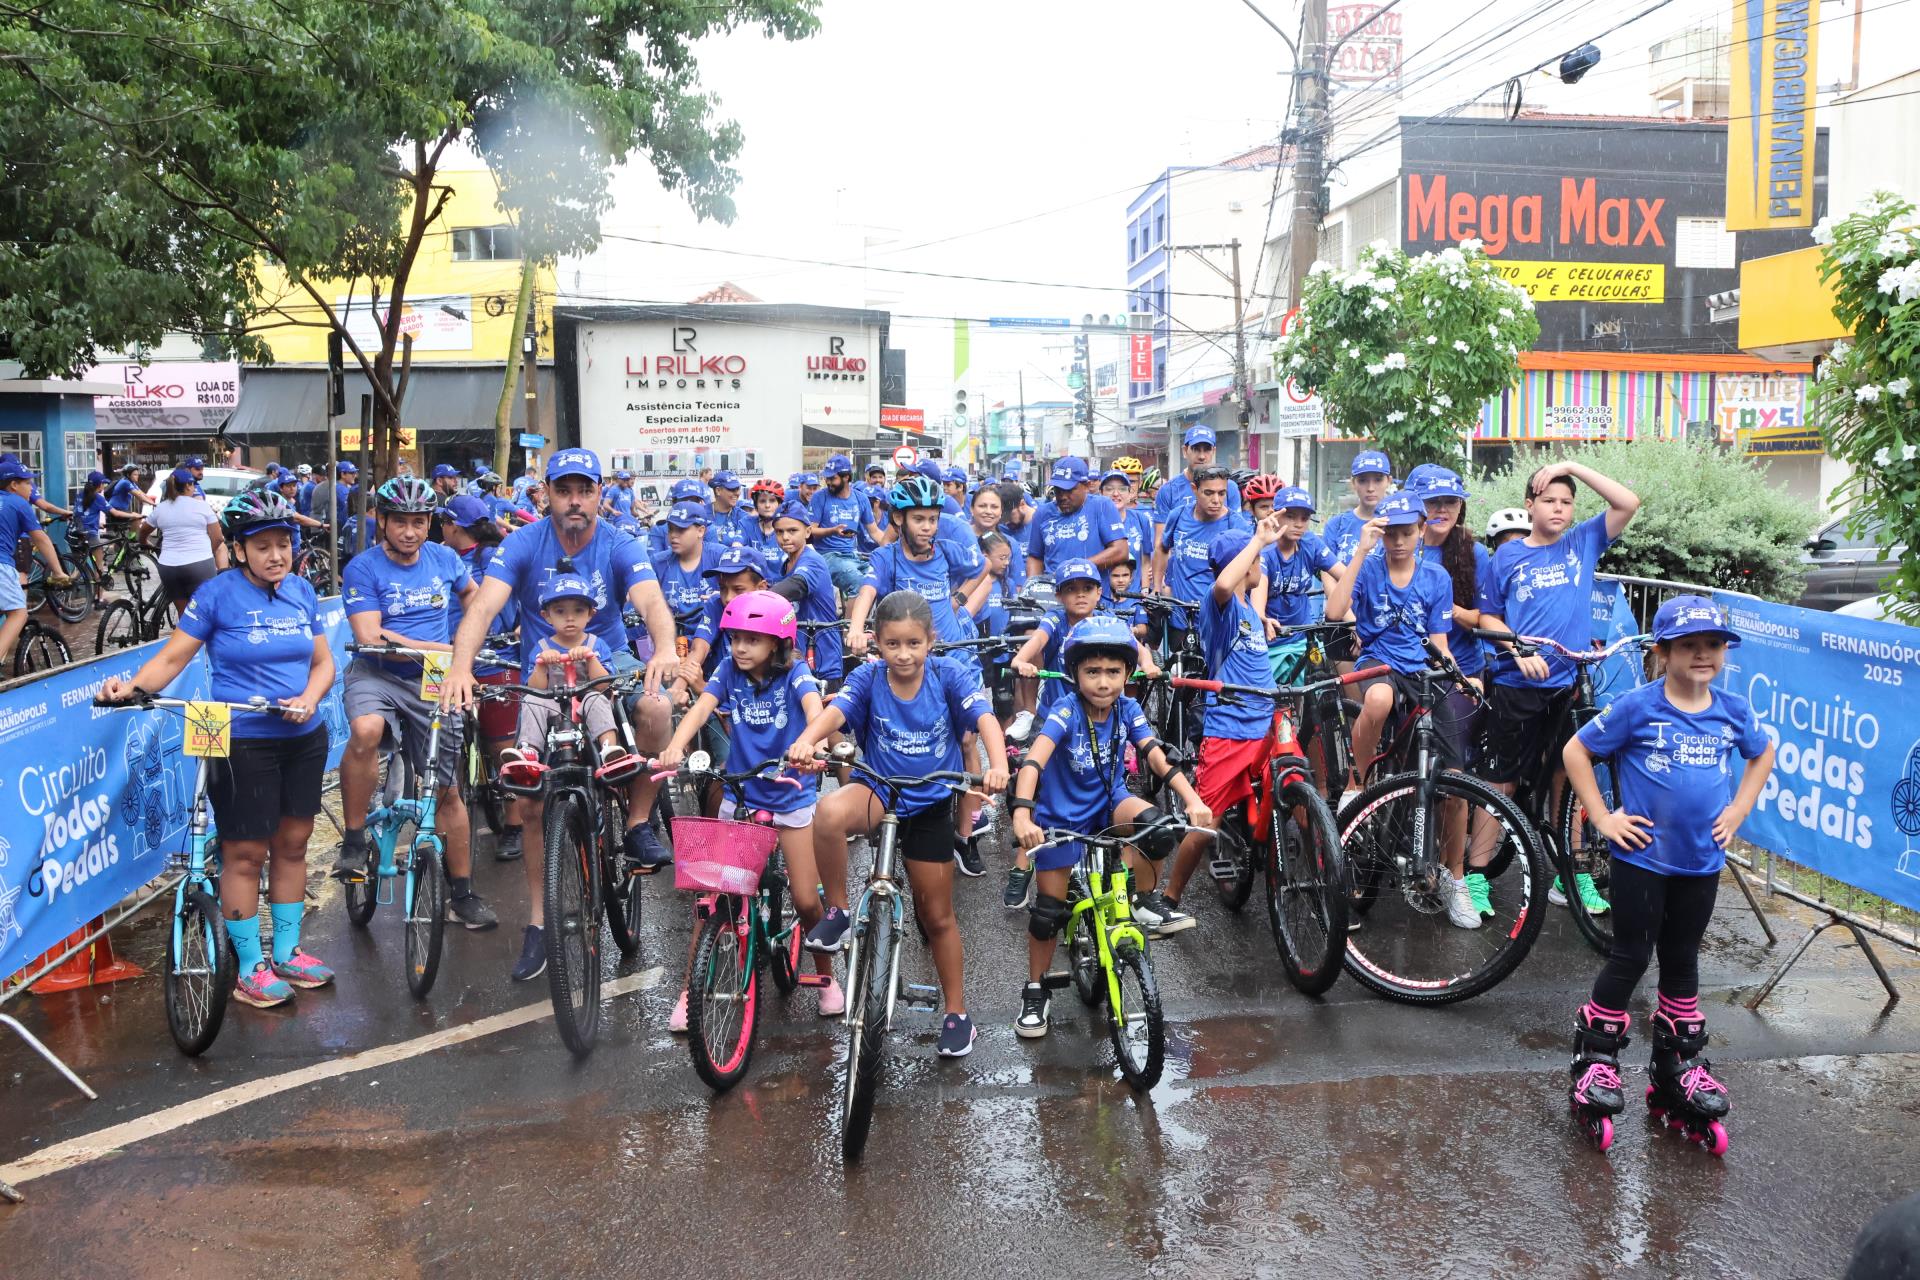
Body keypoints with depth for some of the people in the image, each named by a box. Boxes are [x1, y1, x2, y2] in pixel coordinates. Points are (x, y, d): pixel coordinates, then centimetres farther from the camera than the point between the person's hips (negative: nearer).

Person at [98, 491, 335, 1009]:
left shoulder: (302, 591, 6)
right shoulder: (218, 593, -8)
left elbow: (323, 662, 8)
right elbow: (173, 656, -11)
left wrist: (308, 699, -11)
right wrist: (132, 685, -28)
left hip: (303, 738, 5)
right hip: (242, 742, -5)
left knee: (292, 845, 13)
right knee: (245, 853, 1)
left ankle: (287, 952, 27)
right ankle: (250, 967, 13)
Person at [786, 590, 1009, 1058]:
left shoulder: (948, 675, -13)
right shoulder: (868, 677, -12)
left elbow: (985, 718, -26)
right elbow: (834, 711, -29)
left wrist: (997, 766, -47)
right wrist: (806, 741, -52)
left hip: (930, 804, 0)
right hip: (877, 790, 0)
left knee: (937, 916, 9)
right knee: (829, 813, -36)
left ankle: (957, 1013, 28)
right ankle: (837, 912, -14)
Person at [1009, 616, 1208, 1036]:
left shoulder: (1127, 710, -13)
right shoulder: (1066, 712, -24)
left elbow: (1158, 758, -19)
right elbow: (1034, 760, -37)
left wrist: (1193, 800, -35)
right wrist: (1021, 814, -53)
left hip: (1109, 803, 2)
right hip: (1061, 816, -2)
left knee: (1156, 827, -31)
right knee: (1049, 911, 1)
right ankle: (1036, 991, 24)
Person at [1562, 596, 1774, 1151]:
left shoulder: (1734, 710, 0)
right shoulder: (1637, 706, -13)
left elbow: (1763, 754, 20)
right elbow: (1575, 751, -8)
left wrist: (1737, 812, 9)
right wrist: (1602, 818, -11)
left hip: (1701, 860, 4)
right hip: (1643, 855, -4)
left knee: (1682, 962, 16)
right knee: (1630, 958, 2)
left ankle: (1680, 1065, 29)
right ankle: (1595, 1058, 16)